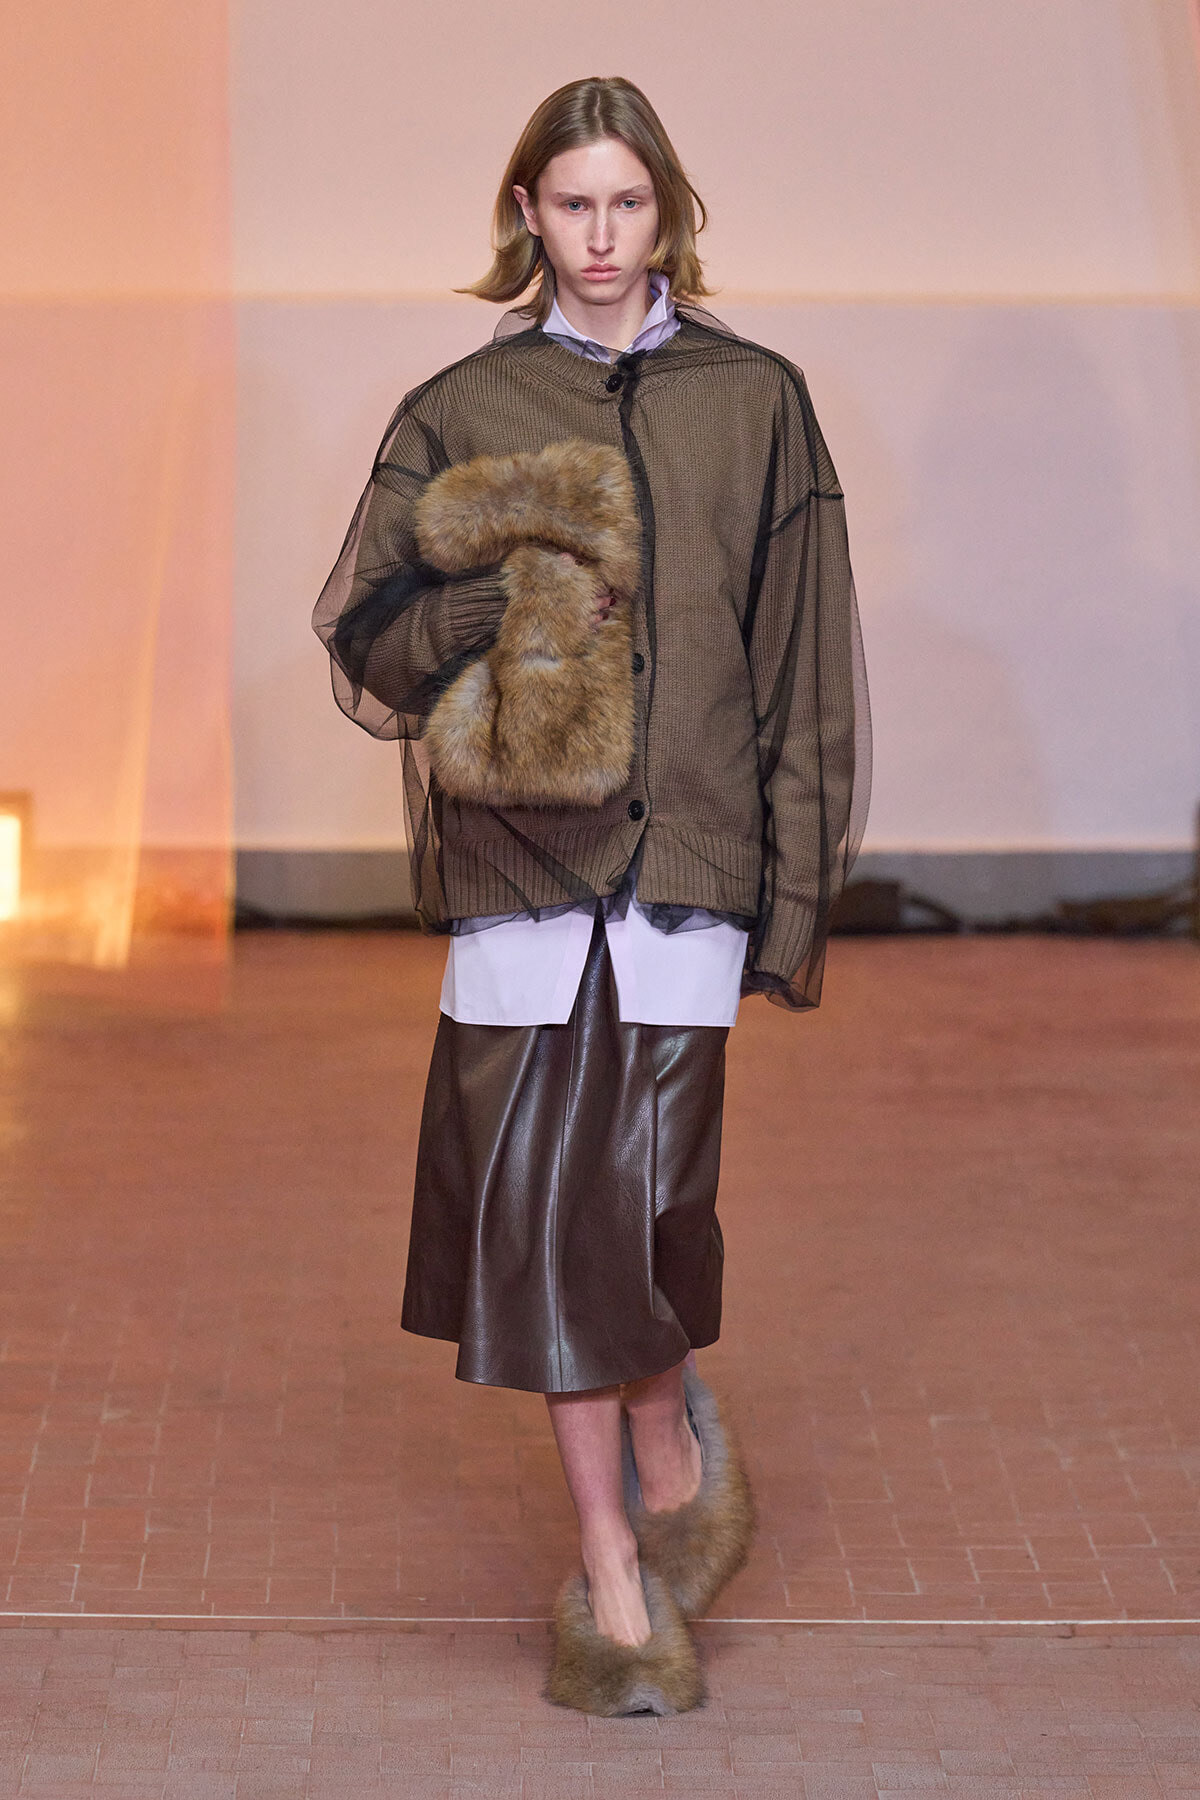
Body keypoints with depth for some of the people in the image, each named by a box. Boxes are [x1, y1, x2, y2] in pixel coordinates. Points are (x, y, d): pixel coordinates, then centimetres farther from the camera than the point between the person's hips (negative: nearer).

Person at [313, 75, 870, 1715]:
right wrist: (510, 585, -11)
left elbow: (803, 663, 7)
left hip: (687, 845, -1)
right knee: (543, 1198, -1)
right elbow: (367, 638, 6)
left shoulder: (755, 405, 8)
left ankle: (671, 1436, 22)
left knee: (640, 1183, -10)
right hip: (518, 845, 1)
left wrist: (801, 890, 2)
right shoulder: (461, 414, 9)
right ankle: (615, 1577, 11)